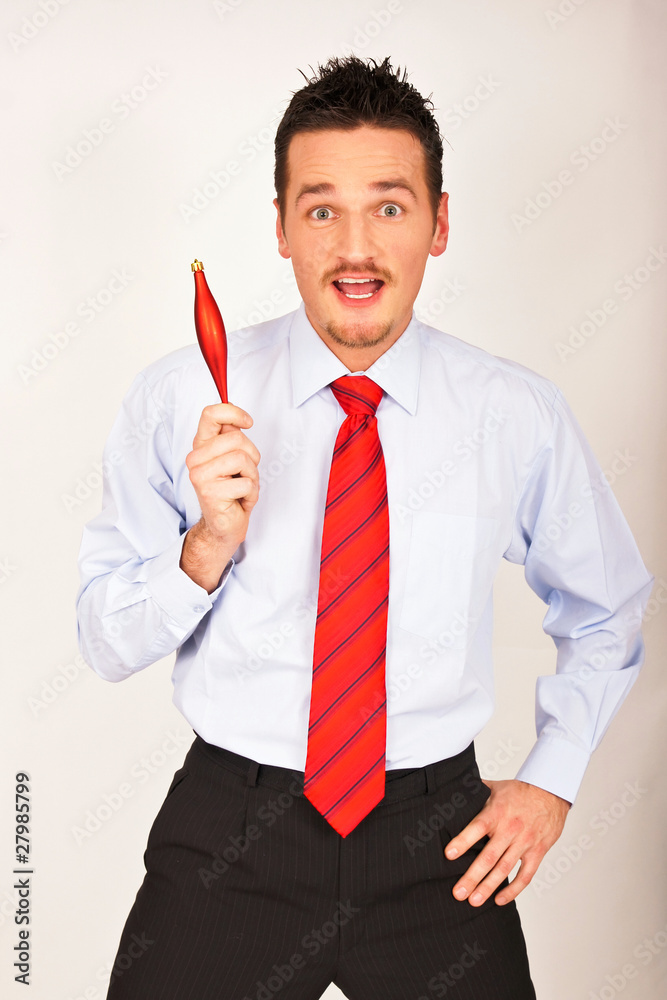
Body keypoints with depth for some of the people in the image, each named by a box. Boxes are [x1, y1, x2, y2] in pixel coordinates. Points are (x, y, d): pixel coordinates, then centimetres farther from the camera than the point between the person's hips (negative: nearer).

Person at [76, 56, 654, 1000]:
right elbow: (107, 642, -4)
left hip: (438, 849, 1)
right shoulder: (180, 397, -8)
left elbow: (608, 610, 11)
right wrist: (208, 546, -22)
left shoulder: (520, 415, -6)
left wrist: (552, 780, 3)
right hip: (229, 836, 0)